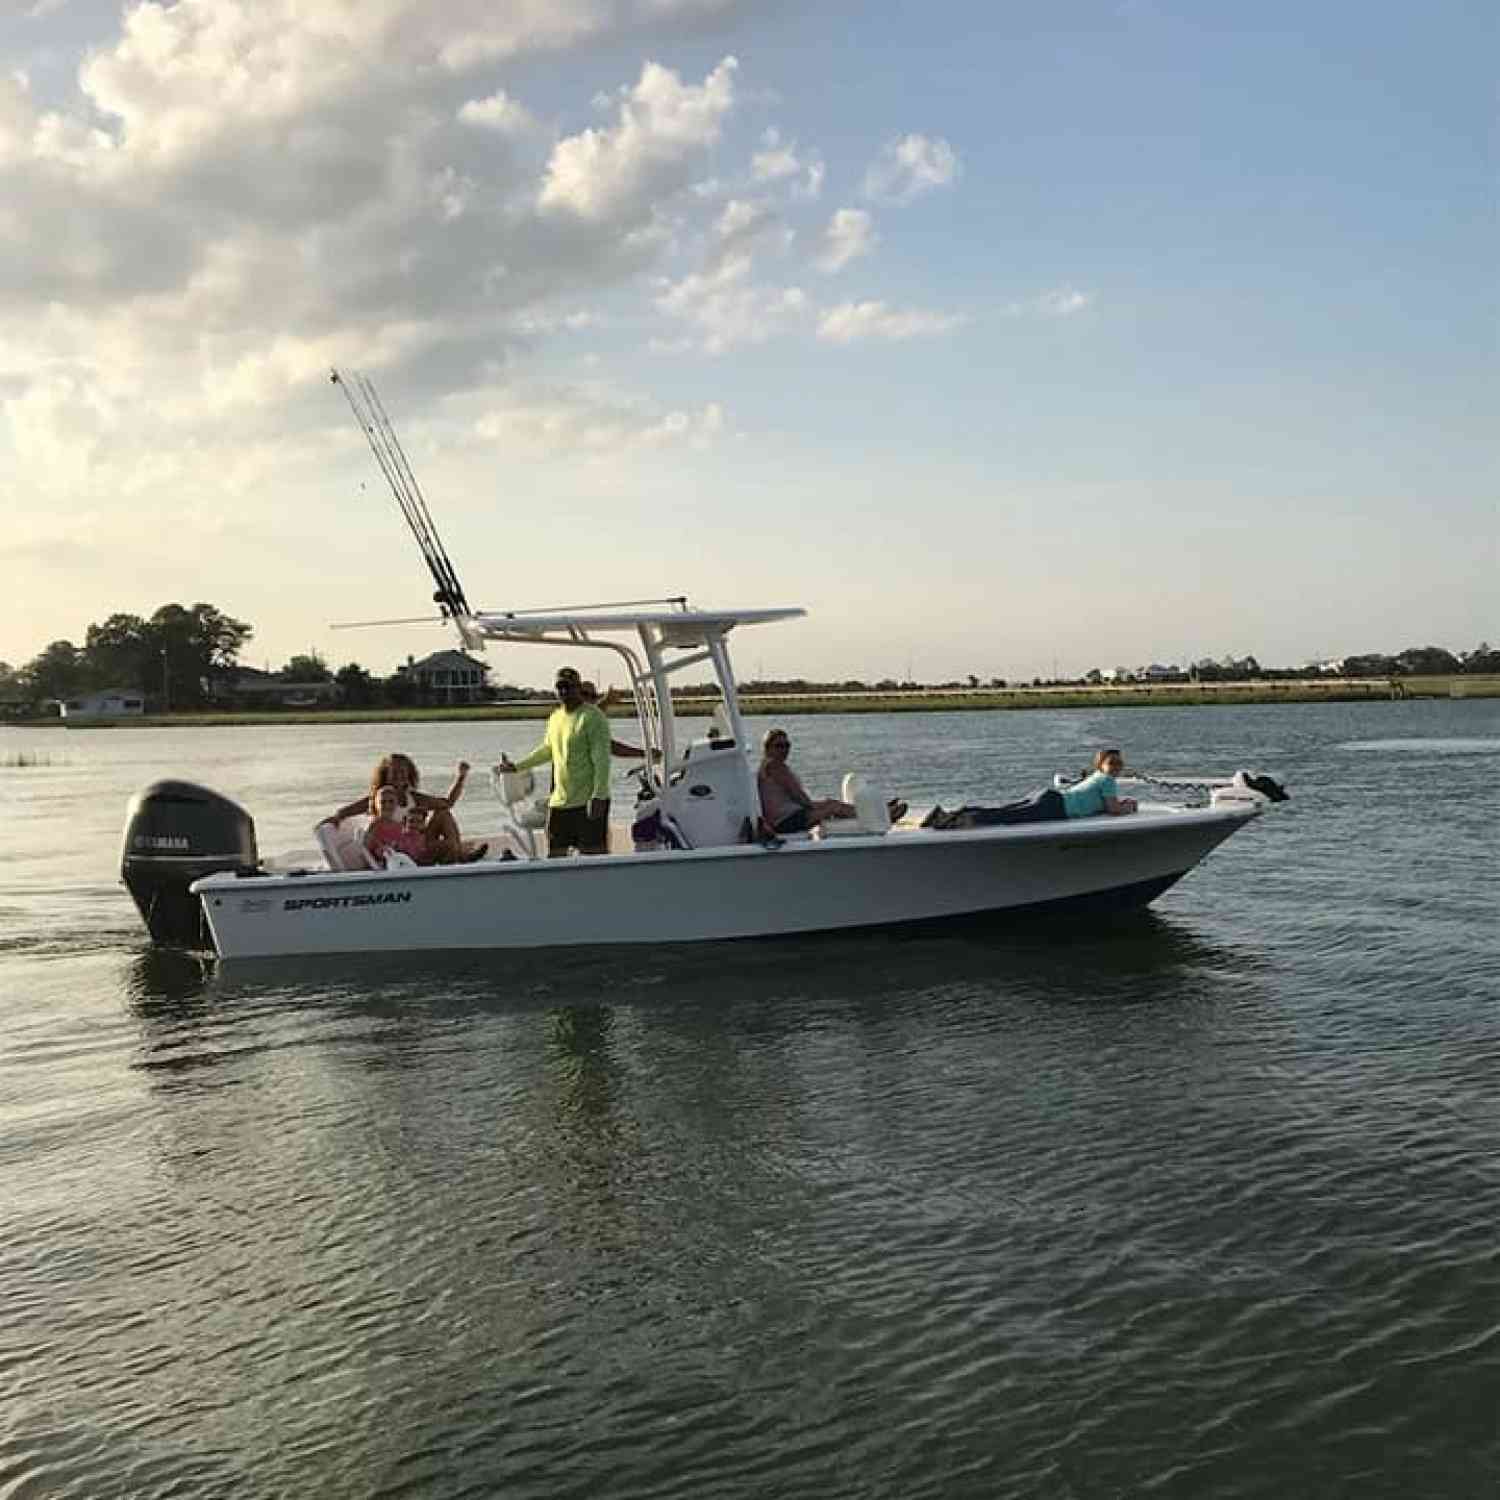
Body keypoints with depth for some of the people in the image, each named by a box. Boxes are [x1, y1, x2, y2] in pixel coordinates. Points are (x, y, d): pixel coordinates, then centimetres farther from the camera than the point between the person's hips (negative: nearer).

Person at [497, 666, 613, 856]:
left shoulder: (592, 717, -11)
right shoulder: (555, 717, 13)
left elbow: (602, 760, -17)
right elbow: (546, 749, 31)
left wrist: (597, 797, -23)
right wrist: (517, 766, 30)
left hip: (589, 802, -8)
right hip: (559, 801, 8)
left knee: (594, 853, -7)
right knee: (555, 856, 10)